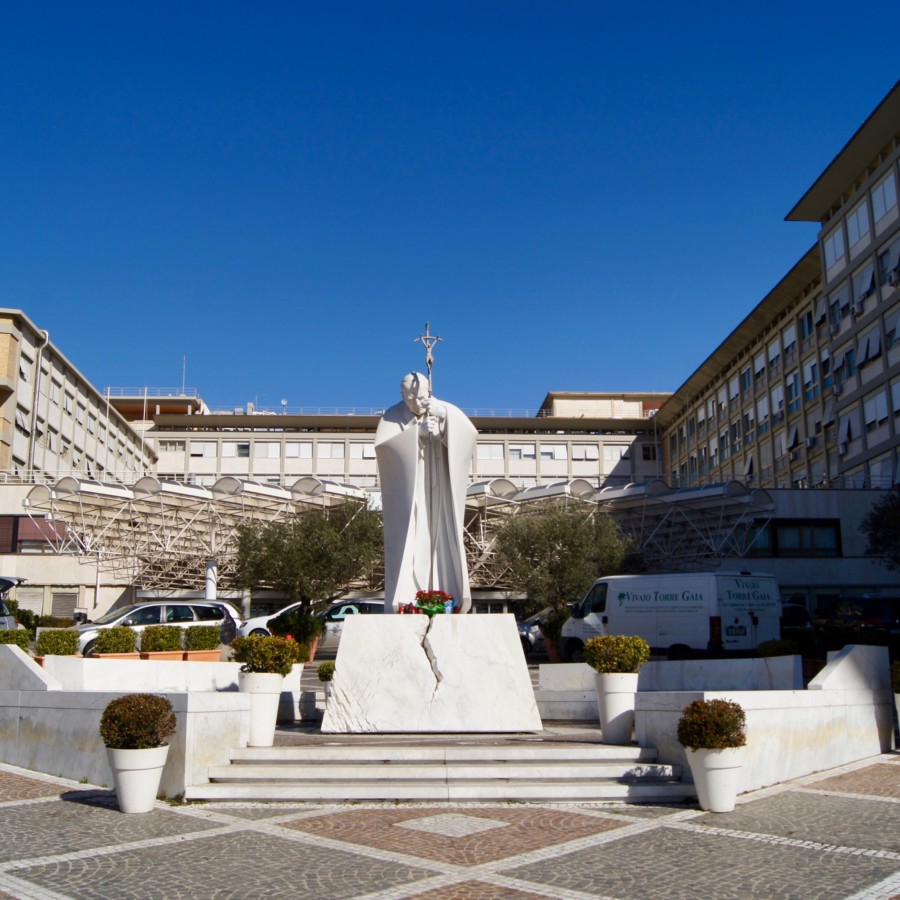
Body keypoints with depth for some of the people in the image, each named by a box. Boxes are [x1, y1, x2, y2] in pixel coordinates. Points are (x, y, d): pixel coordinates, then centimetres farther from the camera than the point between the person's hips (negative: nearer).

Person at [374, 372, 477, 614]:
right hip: (407, 497, -1)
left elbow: (470, 433, -13)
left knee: (441, 543, -5)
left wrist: (446, 415, -29)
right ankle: (402, 604, -10)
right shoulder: (392, 416, 0)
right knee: (407, 546, -9)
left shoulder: (445, 411, 3)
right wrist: (416, 431, -24)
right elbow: (381, 445, -17)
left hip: (437, 496, 1)